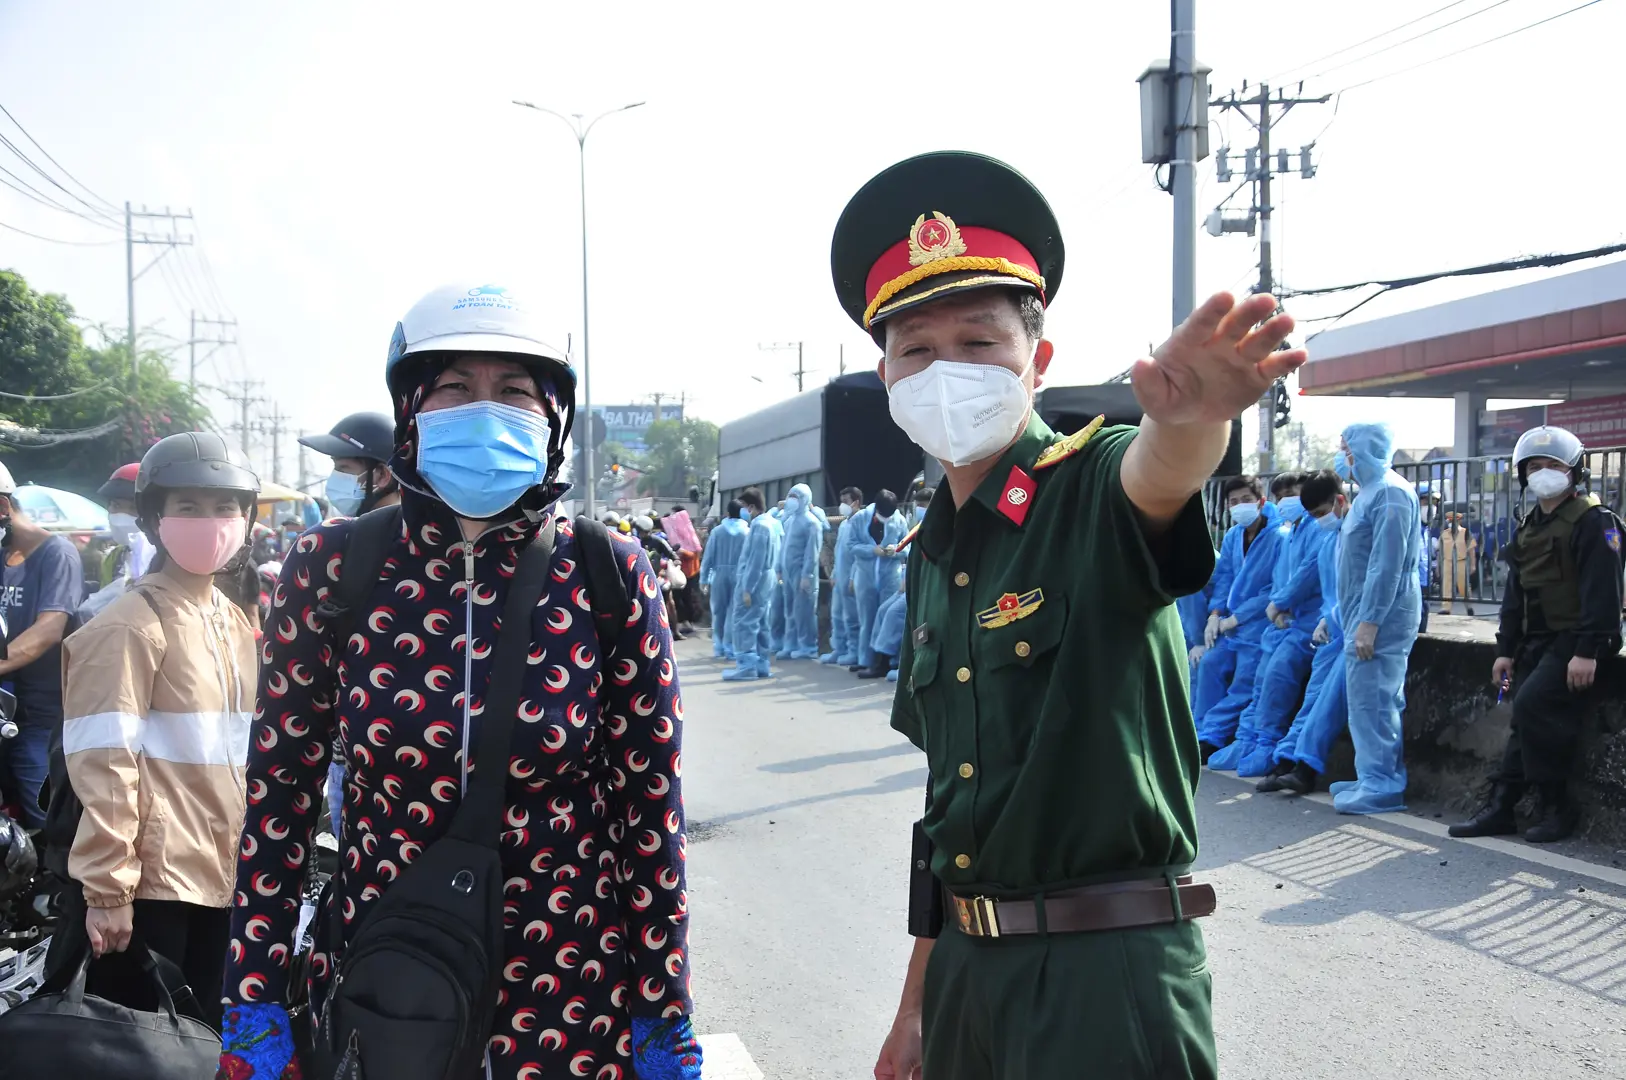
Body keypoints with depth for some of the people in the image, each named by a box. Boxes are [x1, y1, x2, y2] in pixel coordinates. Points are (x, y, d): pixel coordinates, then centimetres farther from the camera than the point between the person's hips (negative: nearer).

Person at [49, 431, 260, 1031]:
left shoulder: (234, 623, 13)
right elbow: (105, 763, -16)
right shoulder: (131, 623, -11)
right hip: (151, 880, -7)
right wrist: (107, 888, -18)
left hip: (222, 875, 7)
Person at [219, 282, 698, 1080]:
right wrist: (253, 1009, -1)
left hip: (574, 1009, 0)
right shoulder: (330, 568, -8)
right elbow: (280, 791, -1)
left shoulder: (608, 577, -10)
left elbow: (651, 810, -6)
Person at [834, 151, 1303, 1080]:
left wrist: (1189, 416, -60)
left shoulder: (1096, 491, -11)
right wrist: (919, 1001, 16)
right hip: (967, 961, 7)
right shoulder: (932, 554, 8)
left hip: (1108, 970, -6)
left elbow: (1156, 478, -37)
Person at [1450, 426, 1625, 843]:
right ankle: (1500, 808, 8)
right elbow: (1515, 593, 20)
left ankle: (1555, 807, -10)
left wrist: (1587, 651, -24)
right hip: (1537, 642, 8)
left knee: (1534, 704, -21)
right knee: (1527, 723, 7)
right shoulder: (1528, 527, 16)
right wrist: (1506, 649, 15)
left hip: (1575, 641, -8)